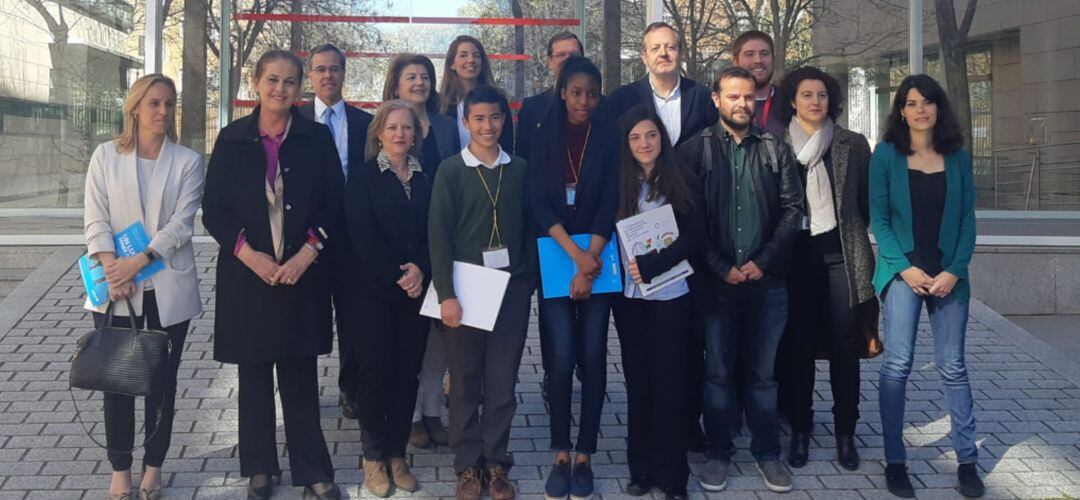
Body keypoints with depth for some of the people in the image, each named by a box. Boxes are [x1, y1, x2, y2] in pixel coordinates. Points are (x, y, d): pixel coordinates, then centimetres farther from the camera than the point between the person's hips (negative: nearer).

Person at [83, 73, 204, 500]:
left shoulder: (188, 161, 1)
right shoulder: (106, 156, 3)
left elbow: (181, 223, -8)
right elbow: (96, 220, -1)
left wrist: (138, 262, -18)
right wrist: (112, 270, -14)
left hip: (168, 287, 0)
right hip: (116, 289, 1)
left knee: (162, 379, 7)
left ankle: (153, 466, 19)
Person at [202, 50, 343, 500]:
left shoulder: (317, 138, 1)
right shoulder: (232, 138, 2)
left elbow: (334, 205, 1)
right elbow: (214, 209, 1)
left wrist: (307, 253, -12)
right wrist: (249, 254, -12)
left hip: (303, 273, 0)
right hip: (247, 274, 1)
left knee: (301, 375, 4)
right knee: (254, 374, 9)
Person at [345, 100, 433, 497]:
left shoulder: (426, 178, 10)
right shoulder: (363, 177, 0)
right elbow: (362, 235, -9)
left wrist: (420, 269, -13)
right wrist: (396, 277, -14)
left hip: (416, 289, 3)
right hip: (374, 290, -3)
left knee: (407, 371, 6)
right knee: (375, 370, 1)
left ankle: (397, 453, 16)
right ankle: (373, 457, 12)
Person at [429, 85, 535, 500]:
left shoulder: (519, 169, 7)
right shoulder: (451, 170, -1)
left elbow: (529, 228, 10)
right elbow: (439, 234, -5)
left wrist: (530, 281, 4)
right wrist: (446, 293, -12)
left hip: (512, 287, 2)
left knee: (503, 381, 5)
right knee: (465, 380, 5)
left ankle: (497, 463, 16)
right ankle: (467, 464, 16)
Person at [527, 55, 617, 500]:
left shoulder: (608, 139, 4)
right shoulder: (544, 138, 5)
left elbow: (610, 204, -4)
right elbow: (539, 203, -4)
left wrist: (589, 262, -14)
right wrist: (574, 255, -15)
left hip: (599, 259, 0)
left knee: (592, 357, 0)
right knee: (562, 357, -6)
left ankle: (583, 457, 9)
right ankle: (561, 456, 5)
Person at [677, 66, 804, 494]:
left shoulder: (775, 149, 7)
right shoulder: (696, 150, 1)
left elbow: (792, 208, 2)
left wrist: (763, 261, -7)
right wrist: (722, 267, -9)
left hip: (767, 280, 1)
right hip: (716, 281, -1)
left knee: (763, 373, 9)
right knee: (718, 372, 7)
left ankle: (767, 453, 21)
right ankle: (718, 453, 18)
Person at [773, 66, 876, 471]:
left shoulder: (853, 145, 6)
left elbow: (868, 200, 10)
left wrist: (857, 240, 7)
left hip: (841, 251, 0)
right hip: (796, 252, 0)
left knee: (844, 344, 2)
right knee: (798, 343, 3)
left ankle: (845, 433, 12)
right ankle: (800, 430, 13)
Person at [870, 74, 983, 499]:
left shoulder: (958, 158, 7)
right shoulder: (886, 155, 0)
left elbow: (967, 220, 5)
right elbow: (878, 218, -2)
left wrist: (955, 271, -8)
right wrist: (905, 268, -11)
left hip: (948, 274, 2)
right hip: (902, 270, -2)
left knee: (952, 366, 5)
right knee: (897, 364, -6)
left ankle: (967, 461, 13)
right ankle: (894, 461, 3)